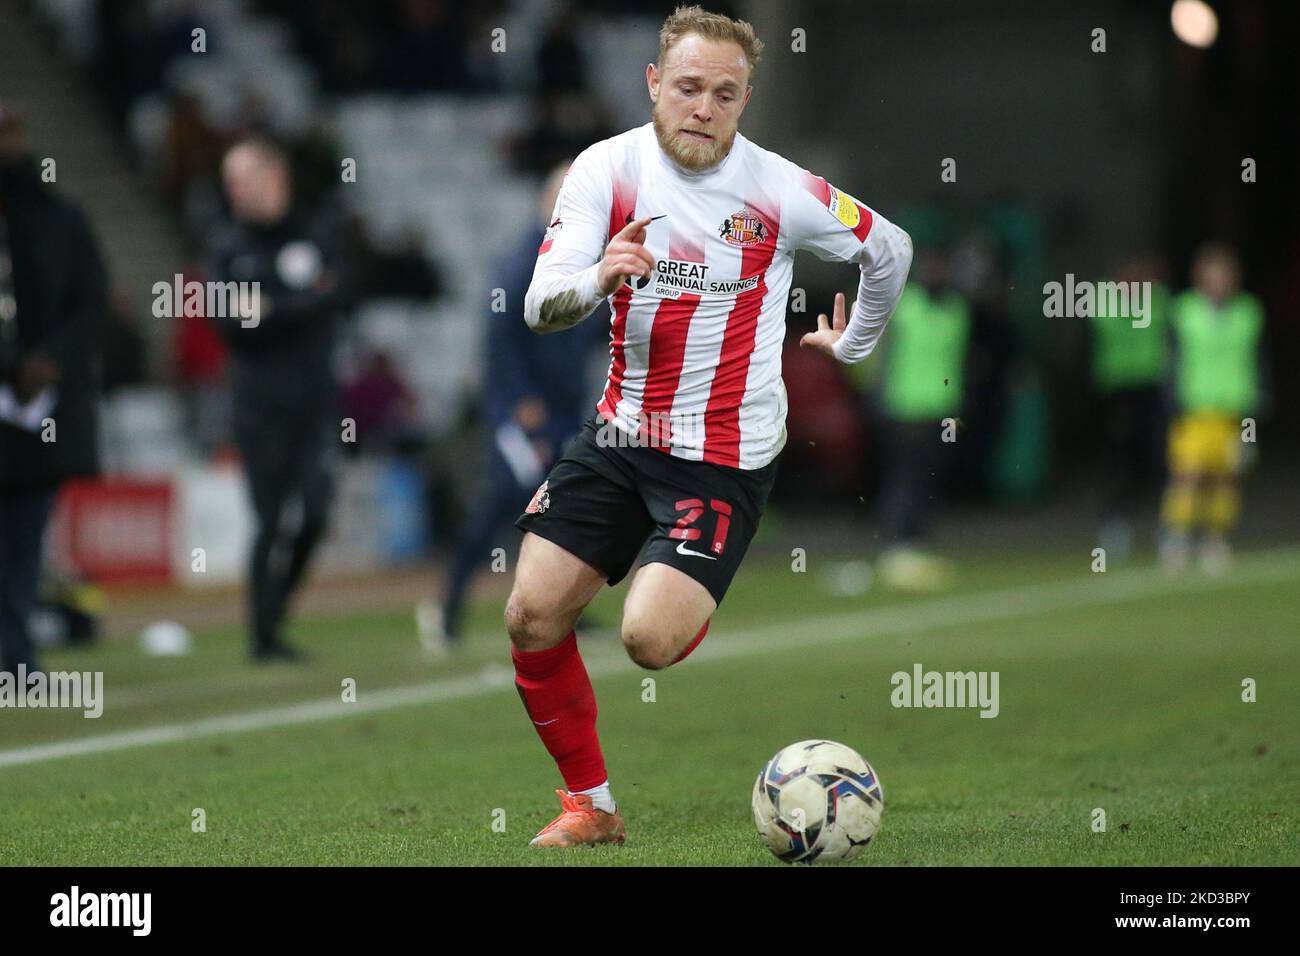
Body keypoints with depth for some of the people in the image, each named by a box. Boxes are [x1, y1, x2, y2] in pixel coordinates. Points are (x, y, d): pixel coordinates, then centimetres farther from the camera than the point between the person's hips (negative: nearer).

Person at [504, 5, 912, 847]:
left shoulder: (781, 192, -11)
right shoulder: (608, 169, -6)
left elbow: (890, 249, 8)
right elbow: (540, 306, -13)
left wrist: (853, 347, 21)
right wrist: (599, 279, -34)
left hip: (725, 453, -3)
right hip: (620, 433, 4)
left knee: (650, 640, -19)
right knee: (533, 618, -5)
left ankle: (704, 606, 21)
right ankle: (589, 803, 15)